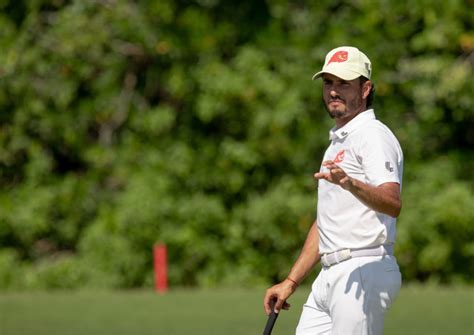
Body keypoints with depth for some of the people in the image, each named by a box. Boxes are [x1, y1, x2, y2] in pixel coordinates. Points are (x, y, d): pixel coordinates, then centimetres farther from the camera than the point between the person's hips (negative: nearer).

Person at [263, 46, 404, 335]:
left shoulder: (373, 135, -7)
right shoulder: (338, 142, 24)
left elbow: (393, 204, -25)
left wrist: (350, 184, -43)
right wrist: (291, 282, 25)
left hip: (364, 273, -10)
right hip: (330, 277, 10)